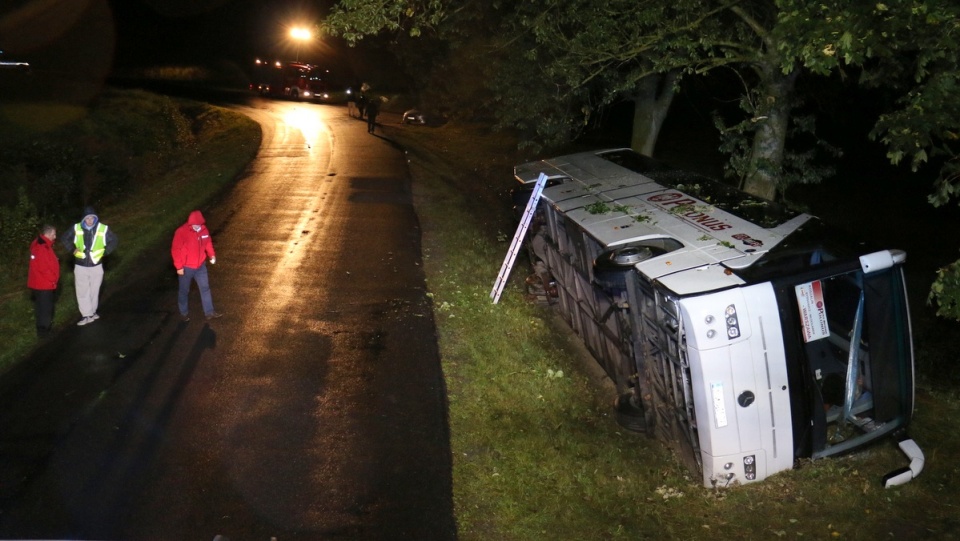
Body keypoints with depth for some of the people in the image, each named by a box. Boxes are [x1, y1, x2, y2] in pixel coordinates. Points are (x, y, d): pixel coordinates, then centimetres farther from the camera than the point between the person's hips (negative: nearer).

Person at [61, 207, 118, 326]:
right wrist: (73, 249, -1)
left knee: (94, 290, 11)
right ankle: (87, 315, 8)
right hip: (80, 266, 1)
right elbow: (65, 238, 9)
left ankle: (92, 313, 27)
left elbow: (113, 241, 4)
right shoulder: (76, 228, -7)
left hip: (96, 266, 0)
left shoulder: (103, 229, -11)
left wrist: (104, 252, -4)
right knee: (82, 291, 1)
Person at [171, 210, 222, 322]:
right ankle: (184, 313, 31)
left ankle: (209, 312, 25)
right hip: (186, 268, -5)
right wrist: (179, 267, -17)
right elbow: (175, 250, -18)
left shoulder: (203, 229, -7)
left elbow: (208, 242, 11)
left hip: (200, 266, 5)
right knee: (184, 291, 12)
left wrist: (212, 255, -2)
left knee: (205, 288, 13)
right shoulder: (181, 232, -24)